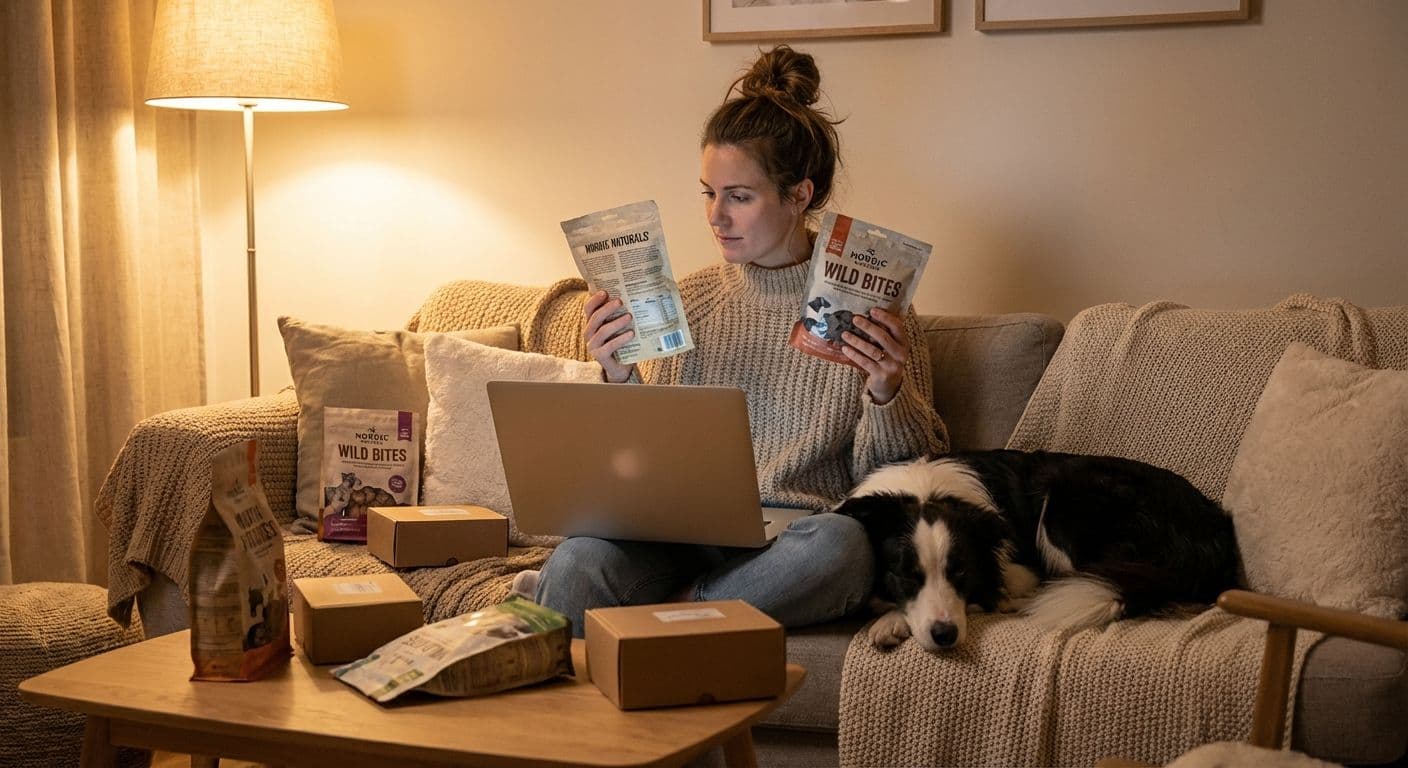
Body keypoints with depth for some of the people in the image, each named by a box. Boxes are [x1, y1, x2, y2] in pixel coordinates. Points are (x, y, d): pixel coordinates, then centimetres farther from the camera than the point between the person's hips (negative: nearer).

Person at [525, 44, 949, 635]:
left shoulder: (870, 308, 2)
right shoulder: (690, 300, 12)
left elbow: (889, 475, 3)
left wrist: (886, 392, -16)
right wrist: (619, 379, -3)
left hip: (797, 542, -1)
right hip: (690, 534, 1)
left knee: (843, 543, -38)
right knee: (581, 558, -33)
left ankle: (659, 608, -21)